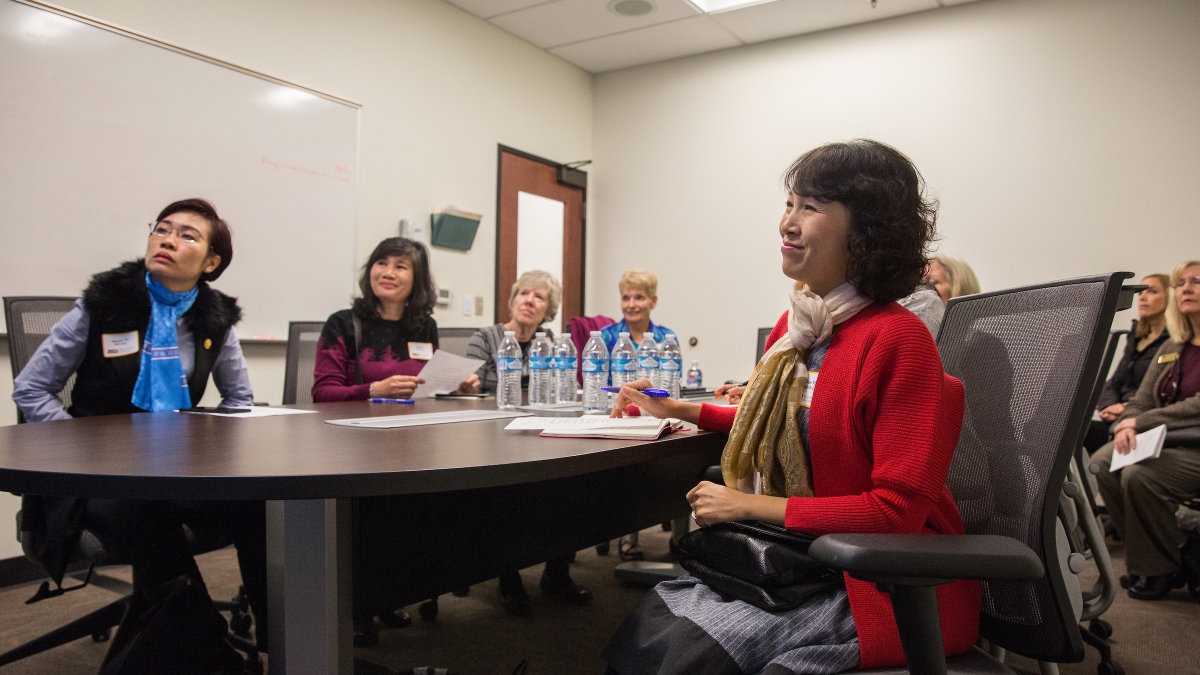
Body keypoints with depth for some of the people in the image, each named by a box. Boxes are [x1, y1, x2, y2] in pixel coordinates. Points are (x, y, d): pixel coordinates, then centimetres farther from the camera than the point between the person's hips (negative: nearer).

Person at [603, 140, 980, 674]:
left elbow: (897, 509, -20)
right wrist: (679, 409, 18)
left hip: (883, 586, -6)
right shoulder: (795, 326, 4)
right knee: (648, 619, -9)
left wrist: (749, 505, -17)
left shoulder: (898, 338, -19)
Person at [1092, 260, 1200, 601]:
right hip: (1165, 441, 7)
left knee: (1140, 476, -29)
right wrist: (1127, 426, -13)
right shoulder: (1170, 349, 16)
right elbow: (1141, 402, 10)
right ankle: (1147, 559, -2)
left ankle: (1161, 570, -6)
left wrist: (1141, 422, -18)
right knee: (1102, 464, -16)